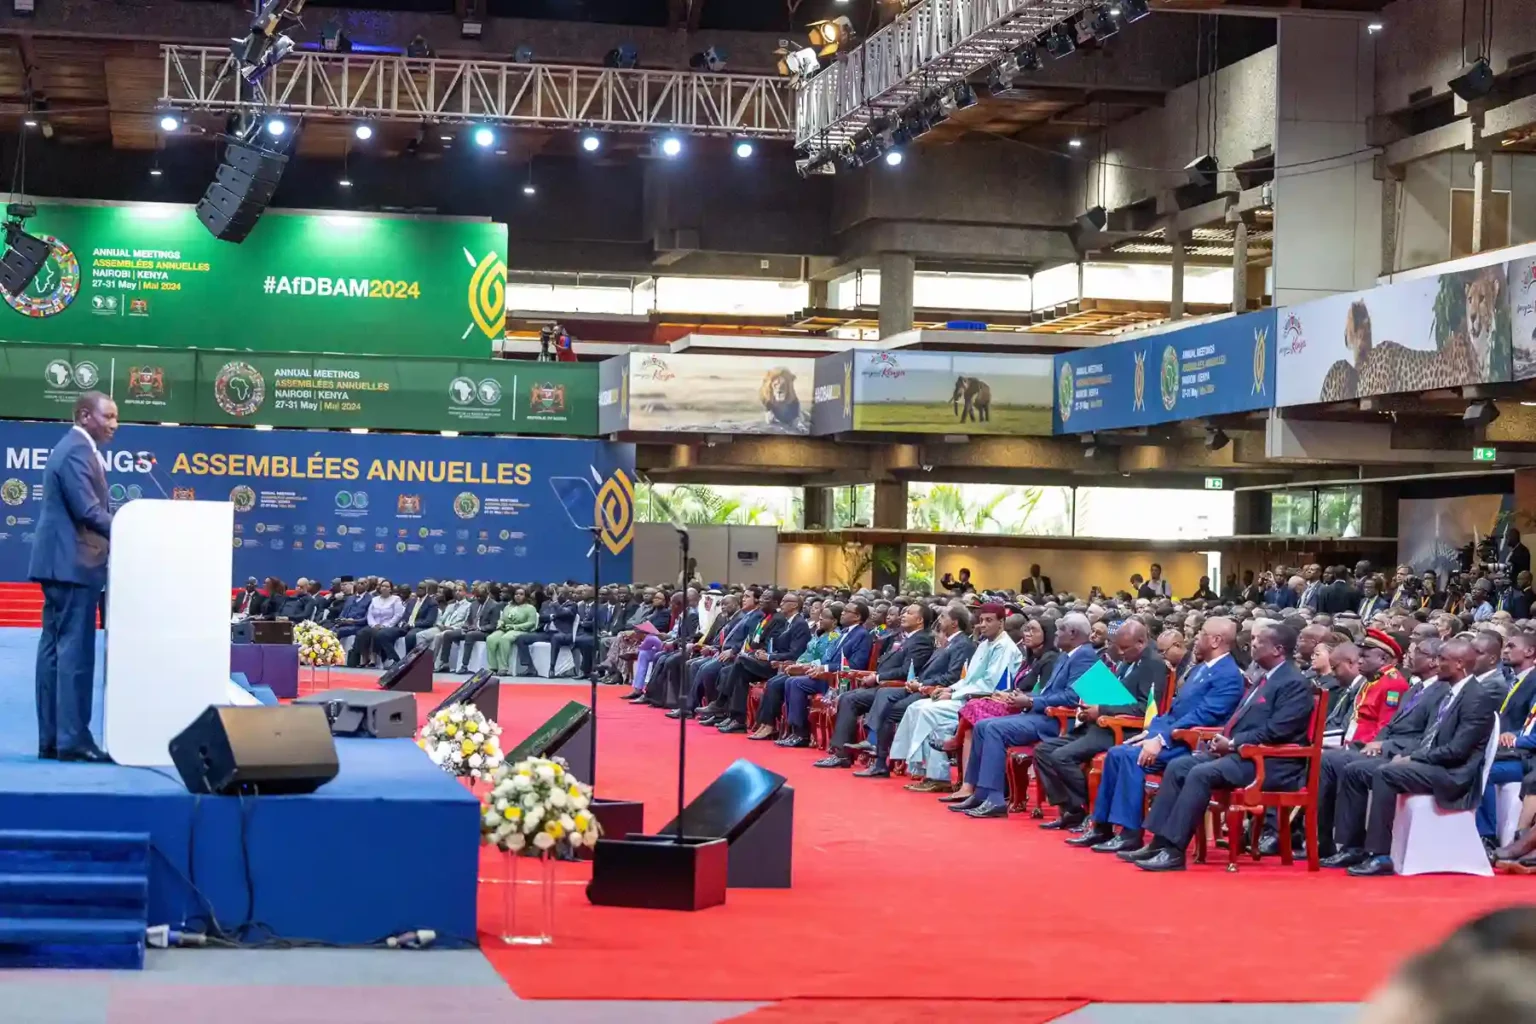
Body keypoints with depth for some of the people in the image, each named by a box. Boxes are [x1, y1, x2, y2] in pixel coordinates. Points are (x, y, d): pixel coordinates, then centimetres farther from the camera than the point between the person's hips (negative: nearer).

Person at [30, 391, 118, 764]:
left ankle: (50, 740, 13)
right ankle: (72, 740, -9)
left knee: (55, 650, 10)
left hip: (62, 563, 11)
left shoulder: (71, 448, 19)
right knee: (75, 652, -9)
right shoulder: (77, 452, -14)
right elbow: (88, 511, -22)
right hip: (73, 564, -11)